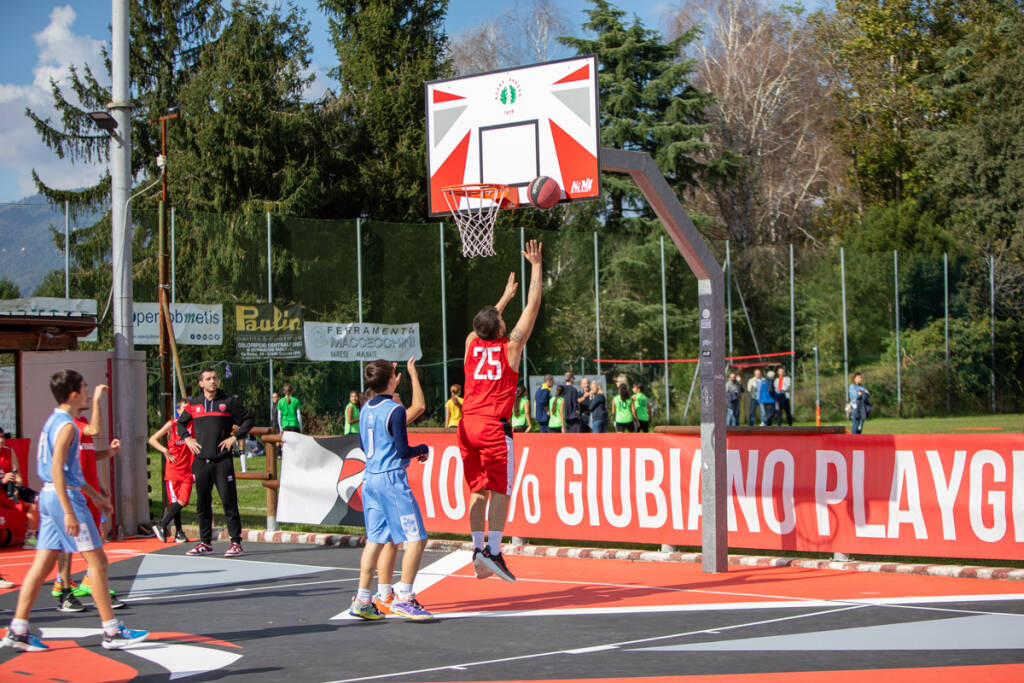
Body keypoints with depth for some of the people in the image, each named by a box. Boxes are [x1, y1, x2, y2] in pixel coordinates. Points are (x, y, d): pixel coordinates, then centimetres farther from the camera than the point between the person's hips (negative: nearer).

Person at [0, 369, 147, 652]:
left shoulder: (54, 421, 17)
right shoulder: (66, 426, -14)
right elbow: (57, 470, -23)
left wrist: (95, 495, 31)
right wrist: (69, 512, -26)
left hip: (49, 495, 10)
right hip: (64, 496, -10)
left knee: (43, 564, 8)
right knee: (97, 560, -4)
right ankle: (112, 631, -2)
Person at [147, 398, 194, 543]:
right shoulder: (172, 424, -4)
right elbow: (152, 439, -1)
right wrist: (165, 451, -14)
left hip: (188, 470, 3)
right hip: (173, 470, -3)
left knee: (182, 501, -7)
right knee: (175, 501, -2)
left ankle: (162, 526, 5)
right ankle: (179, 533, 9)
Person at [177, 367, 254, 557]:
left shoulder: (229, 402, 1)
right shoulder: (193, 404, 10)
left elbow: (247, 419, 8)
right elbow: (181, 423, 24)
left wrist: (235, 437, -2)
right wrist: (187, 438, 8)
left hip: (222, 461, -4)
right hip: (201, 461, 4)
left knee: (229, 502, -7)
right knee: (202, 504, 7)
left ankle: (236, 543, -4)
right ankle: (205, 543, 16)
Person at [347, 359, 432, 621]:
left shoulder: (366, 409, 10)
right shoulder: (395, 411, -13)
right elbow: (403, 451, -14)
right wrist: (423, 449, 5)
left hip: (370, 478, 8)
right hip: (392, 479, -8)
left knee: (374, 540, 12)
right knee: (416, 538, -4)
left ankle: (362, 600, 10)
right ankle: (403, 598, -7)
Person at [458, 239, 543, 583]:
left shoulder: (471, 343, 9)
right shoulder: (510, 346, -2)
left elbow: (487, 322, 32)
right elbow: (533, 305, 3)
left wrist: (505, 297, 45)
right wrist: (536, 266, 10)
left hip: (468, 424, 5)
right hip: (494, 425, -5)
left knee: (478, 490, 10)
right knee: (499, 490, -4)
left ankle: (478, 550, 5)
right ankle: (492, 552, -14)